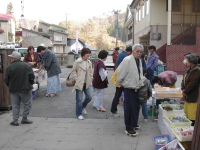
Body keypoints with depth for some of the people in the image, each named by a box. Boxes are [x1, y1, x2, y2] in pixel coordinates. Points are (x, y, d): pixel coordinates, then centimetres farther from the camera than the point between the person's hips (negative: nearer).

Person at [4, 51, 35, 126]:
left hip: (14, 89, 1)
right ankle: (24, 119, 13)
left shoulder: (9, 68, -7)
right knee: (27, 104, 11)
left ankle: (15, 121, 11)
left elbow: (6, 80, -3)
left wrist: (10, 86, 15)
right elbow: (32, 77, -4)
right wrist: (30, 84, 12)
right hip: (25, 89, -1)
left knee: (15, 105, 11)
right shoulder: (27, 66, -4)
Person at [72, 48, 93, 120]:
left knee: (89, 97, 5)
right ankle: (79, 114, 16)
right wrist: (76, 79, -10)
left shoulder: (89, 62, 6)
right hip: (79, 83, -5)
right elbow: (74, 71, -4)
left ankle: (83, 106, 35)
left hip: (87, 83, 5)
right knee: (79, 99, 2)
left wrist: (91, 81, 9)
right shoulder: (77, 62, -10)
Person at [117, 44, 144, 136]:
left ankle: (134, 124, 36)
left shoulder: (139, 60, 8)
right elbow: (120, 72, -17)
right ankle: (129, 129, 8)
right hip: (129, 88, -8)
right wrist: (120, 82, -5)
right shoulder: (127, 60, -19)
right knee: (129, 108, -2)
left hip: (136, 88, 8)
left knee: (136, 107, 18)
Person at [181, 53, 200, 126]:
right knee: (186, 113, 17)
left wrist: (185, 91, -12)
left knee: (192, 116, -5)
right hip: (187, 96, 10)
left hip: (194, 97, -10)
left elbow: (192, 83, -21)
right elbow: (184, 80, 15)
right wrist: (183, 89, -1)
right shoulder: (188, 69, 11)